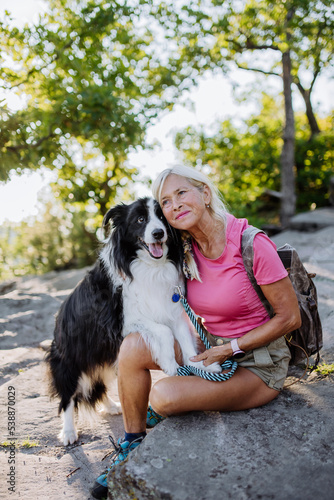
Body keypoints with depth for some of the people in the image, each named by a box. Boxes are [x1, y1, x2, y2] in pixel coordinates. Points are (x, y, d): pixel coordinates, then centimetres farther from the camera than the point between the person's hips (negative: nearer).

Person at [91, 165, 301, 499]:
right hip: (213, 348, 6)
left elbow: (290, 318, -15)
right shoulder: (187, 250, -3)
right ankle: (133, 447, 1)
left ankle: (155, 415, 12)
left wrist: (231, 348, -18)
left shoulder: (252, 244, -22)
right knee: (132, 346, -15)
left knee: (165, 395, -26)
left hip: (257, 365, -6)